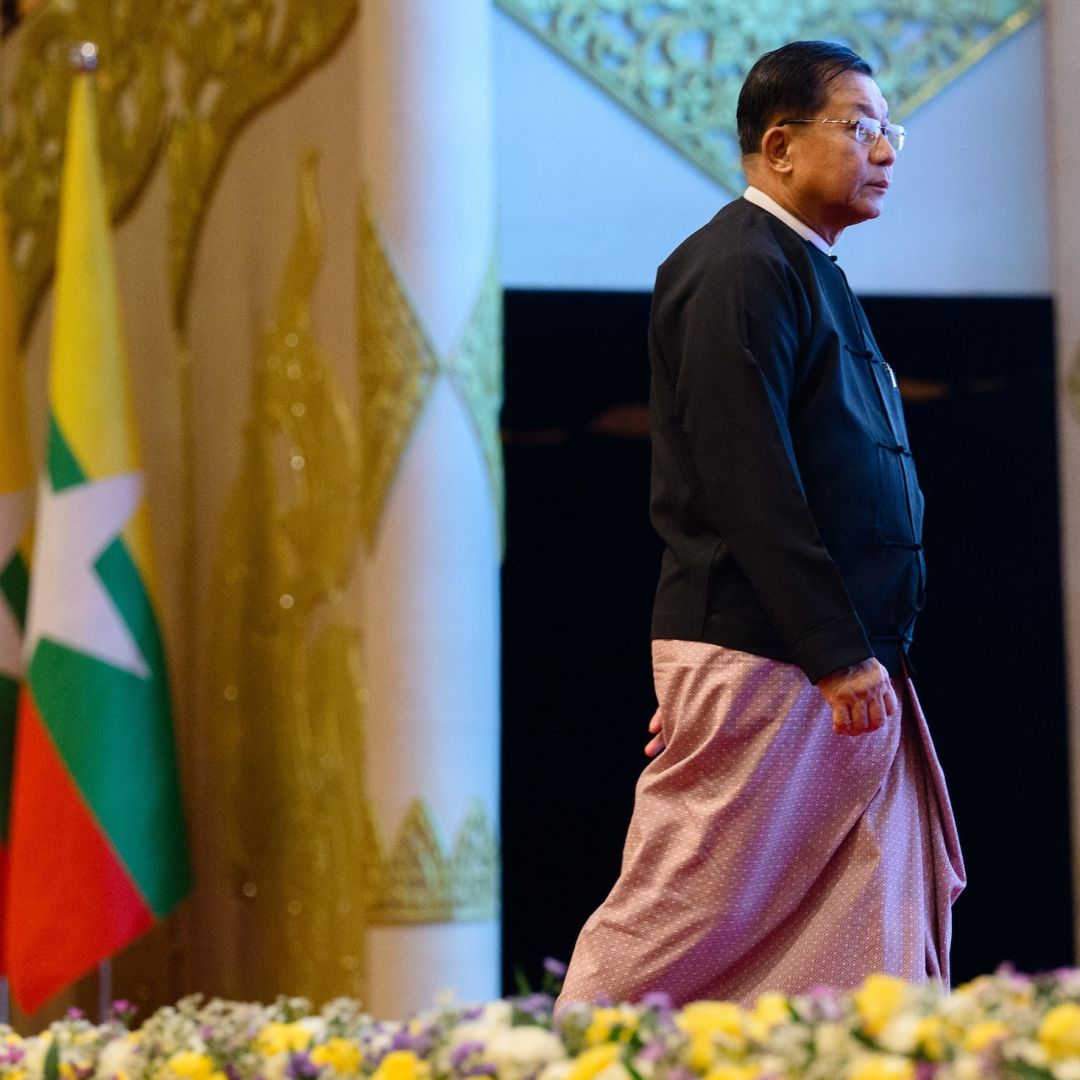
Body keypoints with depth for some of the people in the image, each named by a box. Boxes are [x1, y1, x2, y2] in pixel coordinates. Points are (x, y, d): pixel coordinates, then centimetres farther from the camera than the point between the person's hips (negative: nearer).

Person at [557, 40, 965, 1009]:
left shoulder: (805, 272, 20)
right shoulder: (739, 270, -12)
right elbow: (746, 479, -20)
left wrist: (859, 652, 19)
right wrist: (836, 654, -21)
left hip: (845, 666, 10)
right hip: (763, 667, -10)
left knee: (883, 930, 6)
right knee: (687, 916, -5)